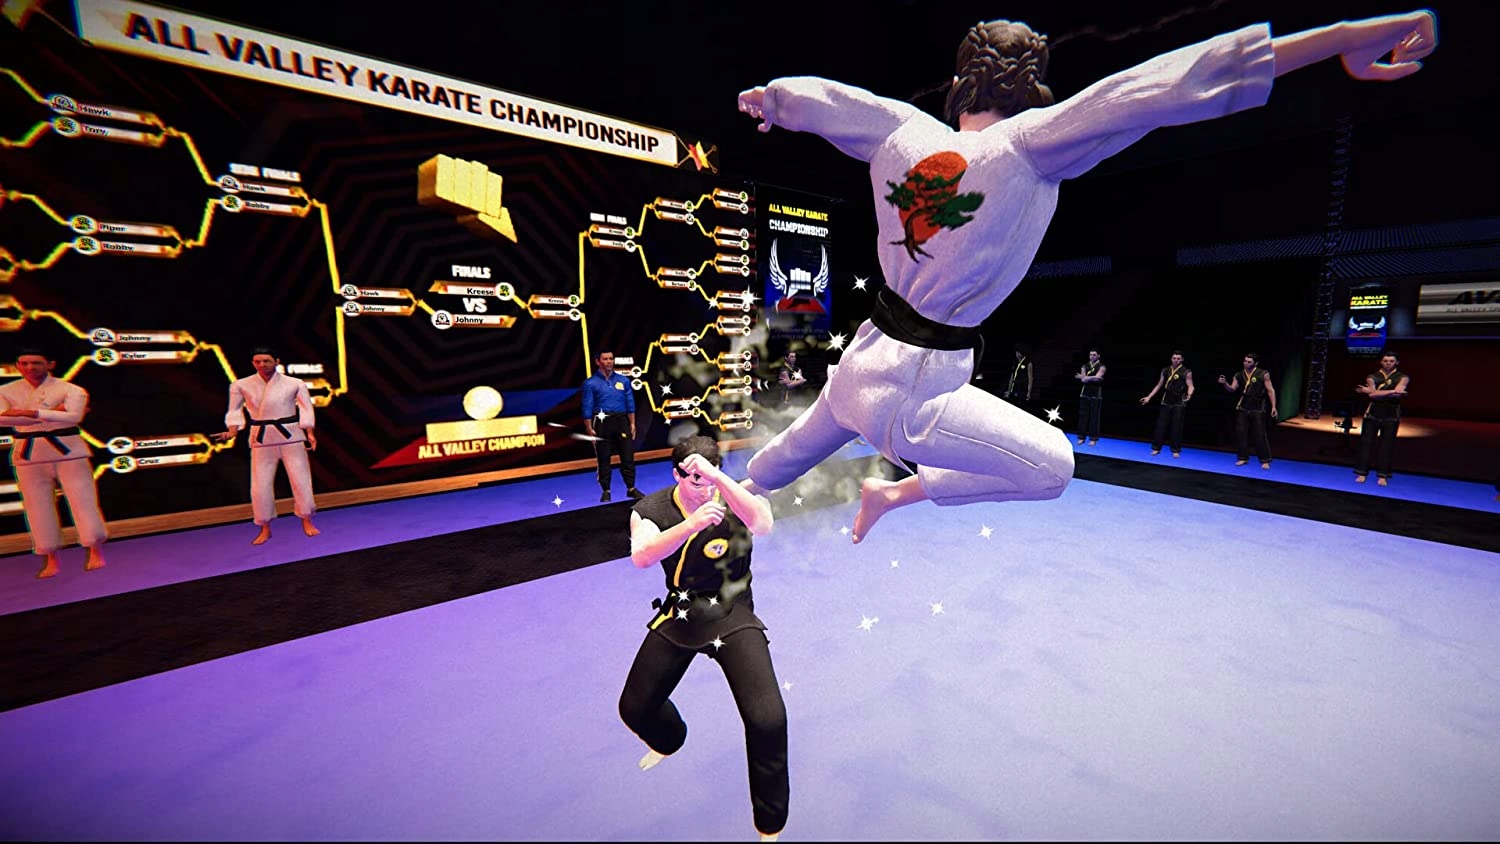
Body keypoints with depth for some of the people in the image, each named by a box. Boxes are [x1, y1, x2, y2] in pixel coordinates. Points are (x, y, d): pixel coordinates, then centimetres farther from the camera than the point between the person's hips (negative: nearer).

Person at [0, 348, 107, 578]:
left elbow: (73, 416, -21)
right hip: (28, 454, 3)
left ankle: (96, 552, 2)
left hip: (67, 450, -3)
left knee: (82, 499, -6)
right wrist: (52, 412, -18)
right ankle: (50, 559, 16)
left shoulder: (70, 390, -4)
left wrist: (31, 412, -27)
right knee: (38, 506, 7)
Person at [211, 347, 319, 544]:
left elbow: (306, 409, -6)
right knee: (260, 485, 5)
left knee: (300, 480, 3)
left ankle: (307, 522, 20)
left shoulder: (294, 384, -6)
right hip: (261, 440, 2)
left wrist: (310, 434, -15)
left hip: (291, 437, -1)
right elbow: (235, 411, 5)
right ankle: (265, 529, 22)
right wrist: (232, 431, -12)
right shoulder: (241, 385, -1)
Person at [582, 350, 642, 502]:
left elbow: (630, 404, 10)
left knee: (628, 456, 1)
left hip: (621, 421, 2)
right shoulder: (590, 383, 0)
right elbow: (587, 408, -2)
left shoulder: (623, 380, 9)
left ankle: (631, 488, 12)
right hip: (602, 423, -2)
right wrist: (589, 429, -6)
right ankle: (606, 491, 17)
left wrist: (632, 424, 4)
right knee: (603, 459, 6)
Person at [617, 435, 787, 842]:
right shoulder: (651, 509, -12)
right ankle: (670, 740, 58)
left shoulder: (736, 499, -17)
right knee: (635, 709, 18)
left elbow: (763, 524, -40)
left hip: (732, 617, -3)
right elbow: (642, 556, -32)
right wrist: (692, 523, -48)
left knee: (768, 720, -17)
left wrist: (717, 478, -51)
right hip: (678, 617, 3)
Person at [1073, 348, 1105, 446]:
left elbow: (1097, 378, -18)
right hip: (1085, 394, 3)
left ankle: (1093, 438, 2)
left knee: (1094, 416, -2)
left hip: (1096, 395, -3)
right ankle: (1081, 437, 7)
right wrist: (1093, 378, -17)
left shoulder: (1101, 367, -1)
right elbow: (1083, 379, -5)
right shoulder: (1084, 367, 9)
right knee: (1083, 415, 2)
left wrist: (1086, 377, -16)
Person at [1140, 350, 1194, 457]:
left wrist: (1189, 395, -31)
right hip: (1166, 402, 3)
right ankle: (1156, 448, 10)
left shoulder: (1186, 372, -5)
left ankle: (1176, 450, 9)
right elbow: (1159, 385, 12)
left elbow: (1190, 386, -9)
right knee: (1160, 425, 3)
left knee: (1176, 427, 0)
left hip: (1179, 403, -3)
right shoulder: (1165, 370, 6)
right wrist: (1149, 397, 7)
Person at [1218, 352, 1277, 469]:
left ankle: (1265, 460, 8)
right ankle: (1243, 458, 16)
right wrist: (1225, 383, -23)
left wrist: (1273, 406, -8)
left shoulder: (1263, 374, -5)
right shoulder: (1238, 375, 4)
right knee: (1241, 433, 5)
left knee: (1260, 435, -1)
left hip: (1258, 409, -3)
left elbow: (1270, 390, -4)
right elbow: (1232, 389, -2)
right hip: (1242, 408, 3)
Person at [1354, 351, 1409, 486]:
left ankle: (1382, 475, 4)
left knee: (1387, 445, 0)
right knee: (1366, 443, -1)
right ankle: (1362, 473, 2)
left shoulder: (1403, 378, 3)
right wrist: (1392, 391, -17)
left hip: (1391, 416, 0)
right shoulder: (1372, 377, 5)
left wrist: (1371, 391, -15)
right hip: (1372, 414, 1)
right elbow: (1372, 394, -10)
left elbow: (1397, 394, -13)